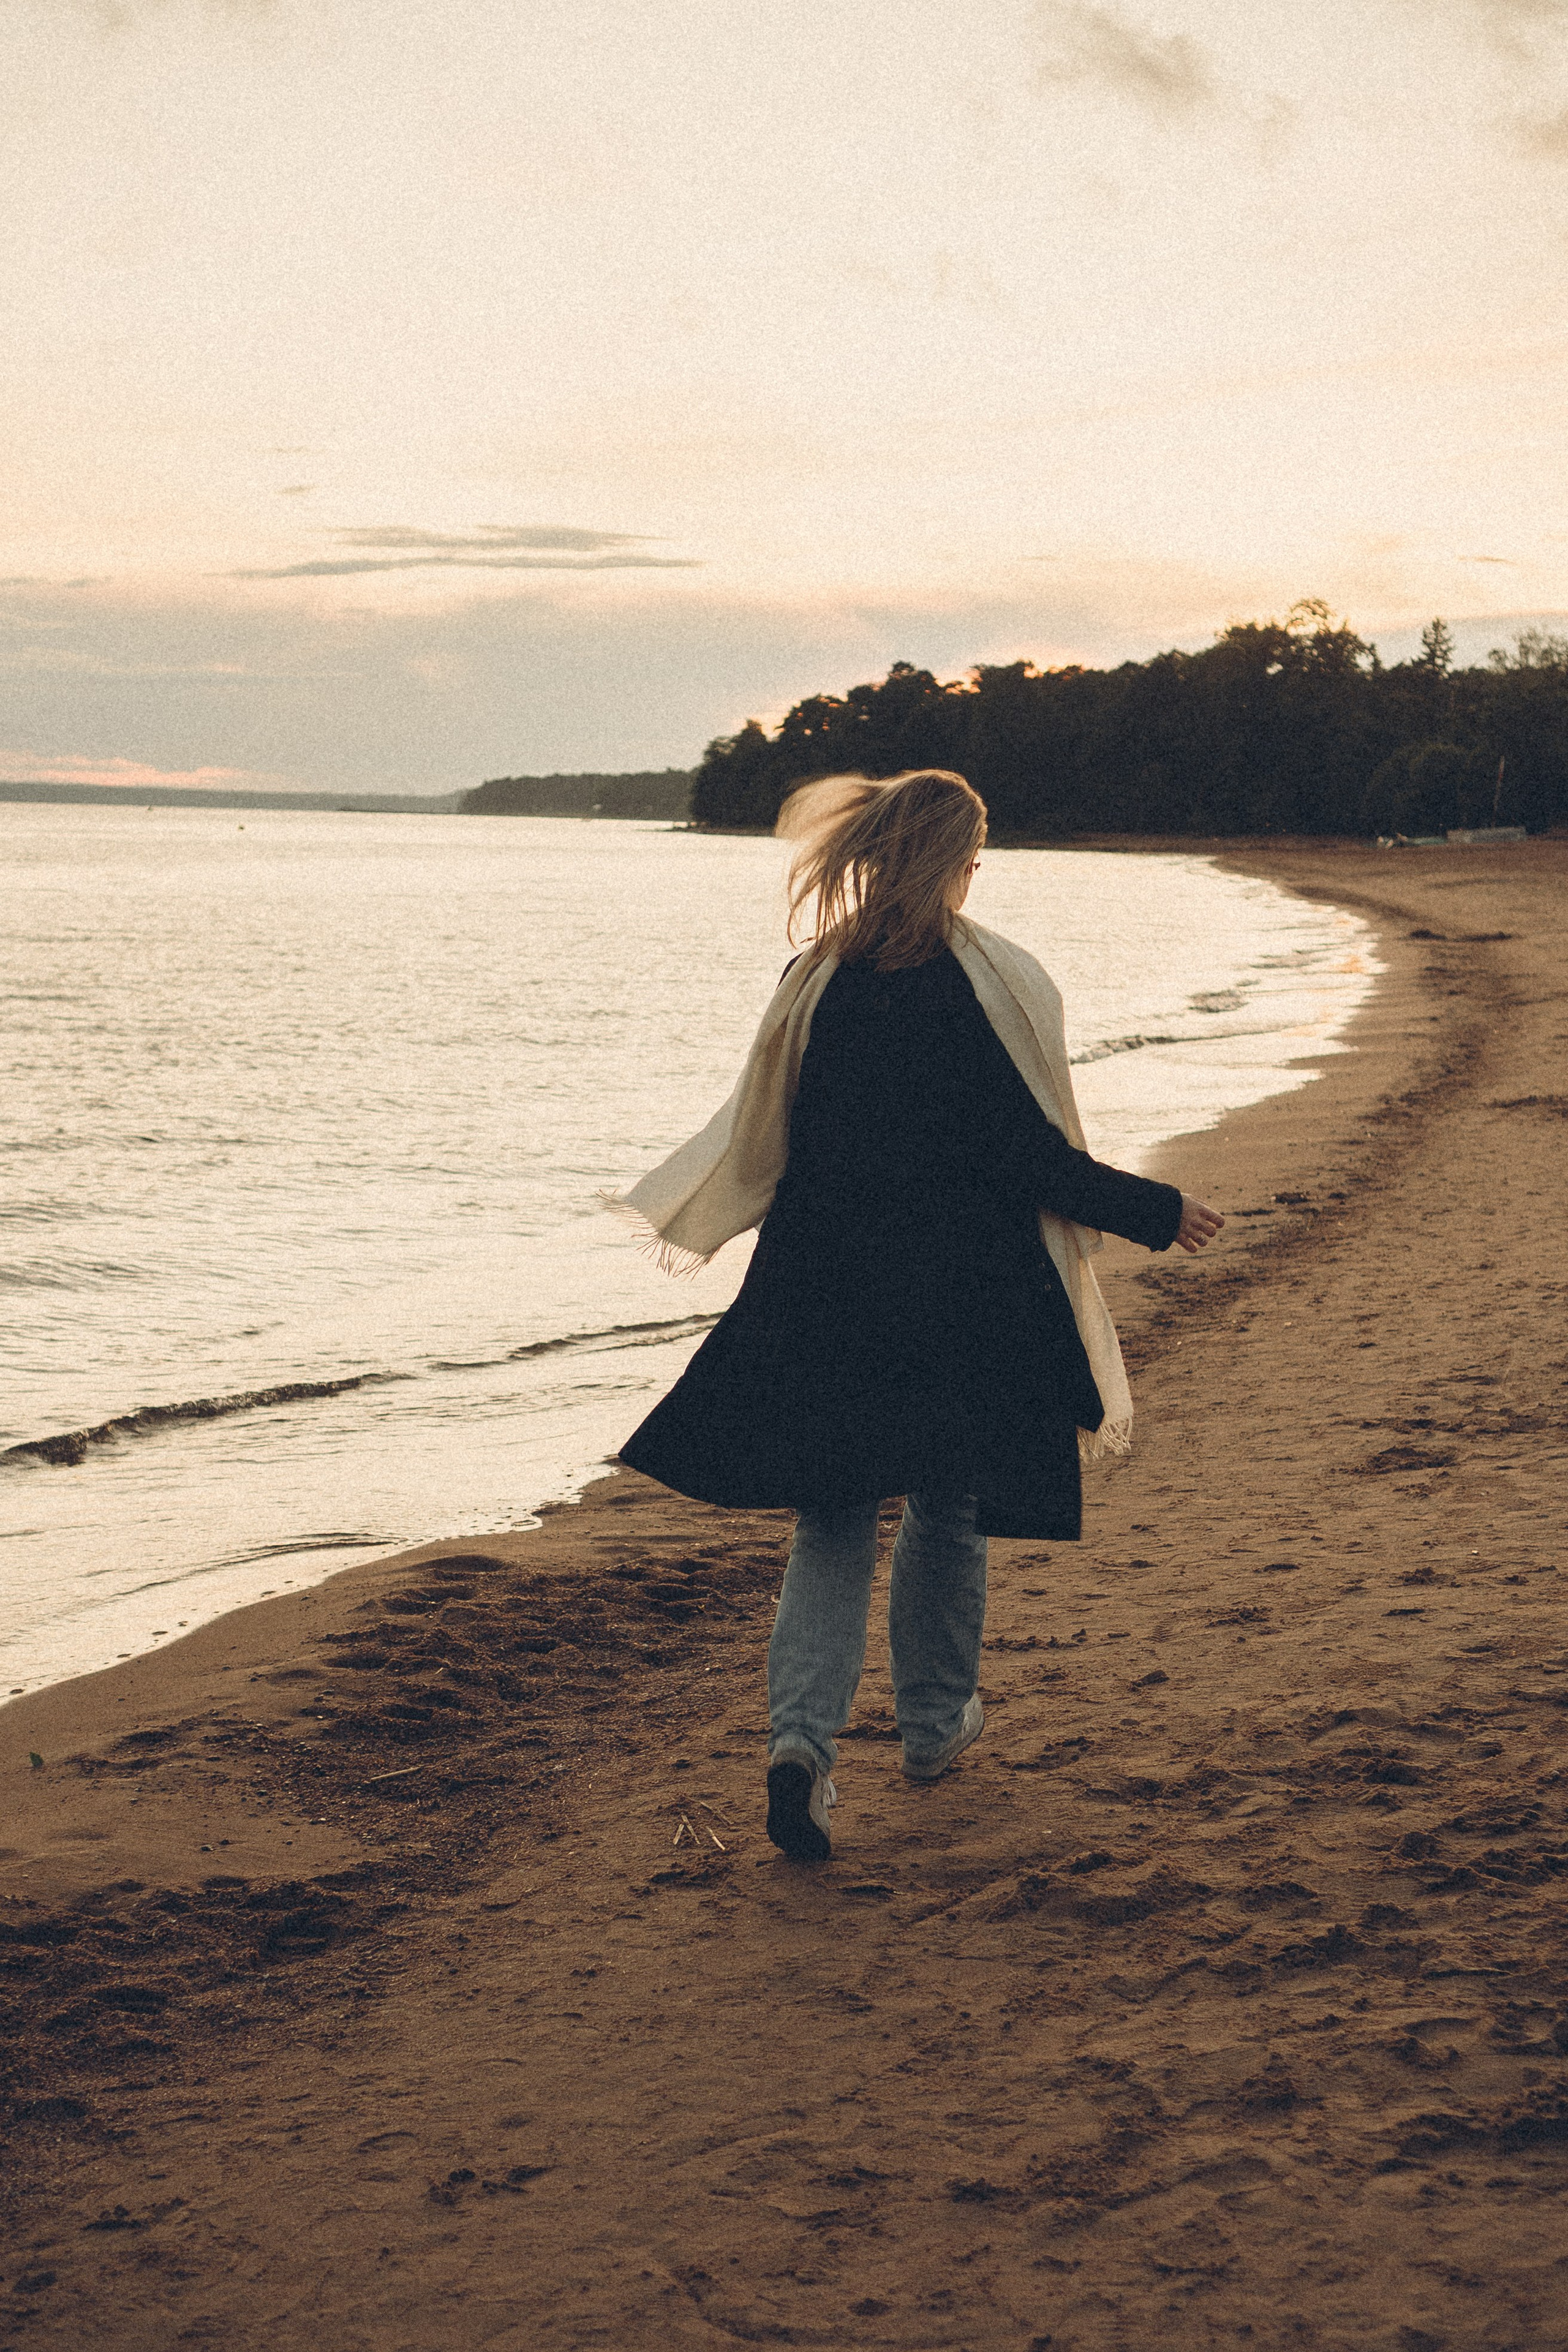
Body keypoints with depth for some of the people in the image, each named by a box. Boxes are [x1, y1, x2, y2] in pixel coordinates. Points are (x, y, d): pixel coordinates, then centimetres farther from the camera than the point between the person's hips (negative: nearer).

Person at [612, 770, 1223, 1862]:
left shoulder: (815, 984, -2)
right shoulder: (1000, 984, -11)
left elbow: (759, 1138, 5)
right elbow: (1036, 1159, -11)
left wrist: (684, 1219, 24)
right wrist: (1159, 1212, 2)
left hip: (829, 1291, 2)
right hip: (963, 1300, -2)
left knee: (833, 1523, 7)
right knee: (950, 1509, 17)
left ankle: (803, 1734, -11)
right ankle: (936, 1720, 31)